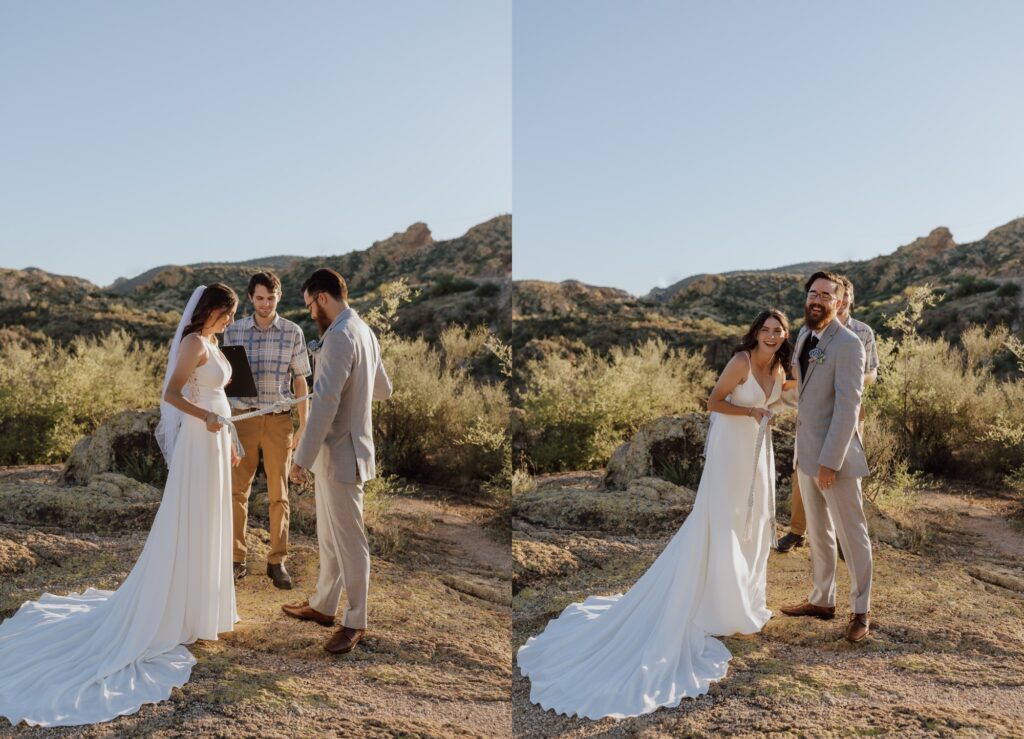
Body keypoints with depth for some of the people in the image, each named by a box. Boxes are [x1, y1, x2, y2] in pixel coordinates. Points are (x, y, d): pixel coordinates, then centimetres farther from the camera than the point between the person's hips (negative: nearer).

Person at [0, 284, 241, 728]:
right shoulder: (194, 343, -16)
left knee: (209, 524, 16)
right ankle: (175, 610, 10)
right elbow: (171, 394, -23)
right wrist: (206, 417, -36)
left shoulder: (211, 344, 13)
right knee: (188, 525, -1)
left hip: (214, 441, 10)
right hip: (198, 441, -10)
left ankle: (199, 602, 28)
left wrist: (228, 443, 20)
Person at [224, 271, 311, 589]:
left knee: (278, 494, 6)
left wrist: (304, 425, 1)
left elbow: (300, 380, 4)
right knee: (238, 491, 4)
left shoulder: (293, 332, 1)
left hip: (279, 420, -1)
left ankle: (277, 562, 15)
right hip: (242, 417, 1)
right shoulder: (234, 331, 3)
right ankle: (237, 559, 16)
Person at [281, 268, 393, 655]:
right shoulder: (363, 331, 11)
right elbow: (383, 389, 21)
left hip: (340, 453, -10)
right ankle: (322, 605, 33)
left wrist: (302, 458, -22)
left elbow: (325, 403, -26)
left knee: (349, 541, 2)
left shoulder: (340, 335, -20)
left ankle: (355, 622, 13)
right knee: (329, 537, 20)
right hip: (341, 449, 10)